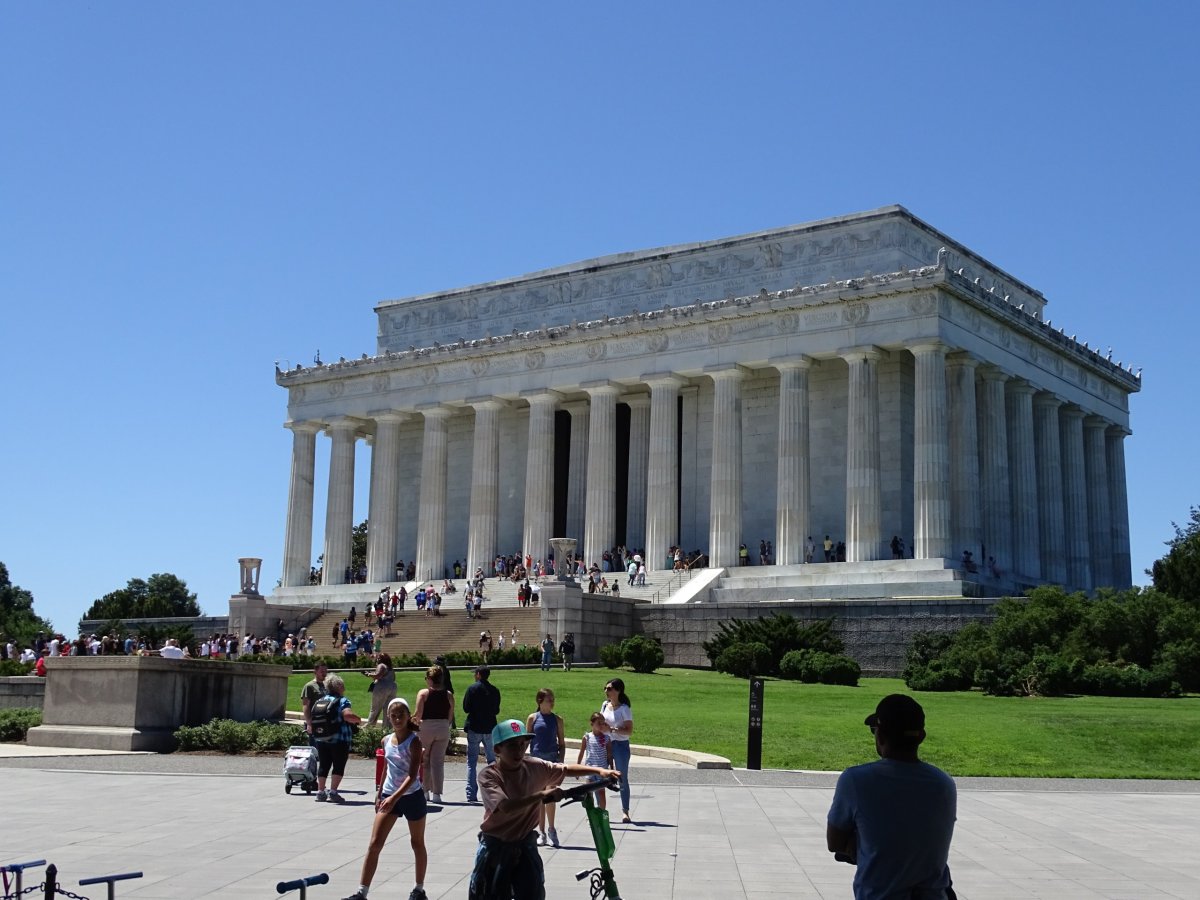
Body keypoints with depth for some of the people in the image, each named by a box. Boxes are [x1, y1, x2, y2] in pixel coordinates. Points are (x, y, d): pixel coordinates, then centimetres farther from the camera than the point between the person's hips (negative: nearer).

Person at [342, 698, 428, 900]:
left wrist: (395, 797, -32)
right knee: (374, 844, -2)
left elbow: (413, 775, -23)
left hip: (412, 797, -5)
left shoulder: (414, 741, -15)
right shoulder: (386, 741, 2)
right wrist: (380, 794, 18)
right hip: (389, 796, 5)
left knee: (417, 843, 11)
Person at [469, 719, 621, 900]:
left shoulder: (535, 767, -5)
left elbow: (567, 769, 4)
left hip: (525, 843, 4)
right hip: (496, 846, -3)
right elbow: (506, 806, -35)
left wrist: (599, 771, -8)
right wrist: (542, 794, -40)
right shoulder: (488, 776, -20)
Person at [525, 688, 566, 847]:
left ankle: (551, 830, 10)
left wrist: (561, 761, -2)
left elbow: (562, 743, 8)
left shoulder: (557, 720, 5)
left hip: (552, 759, 0)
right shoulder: (533, 718, 2)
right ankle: (542, 832, 13)